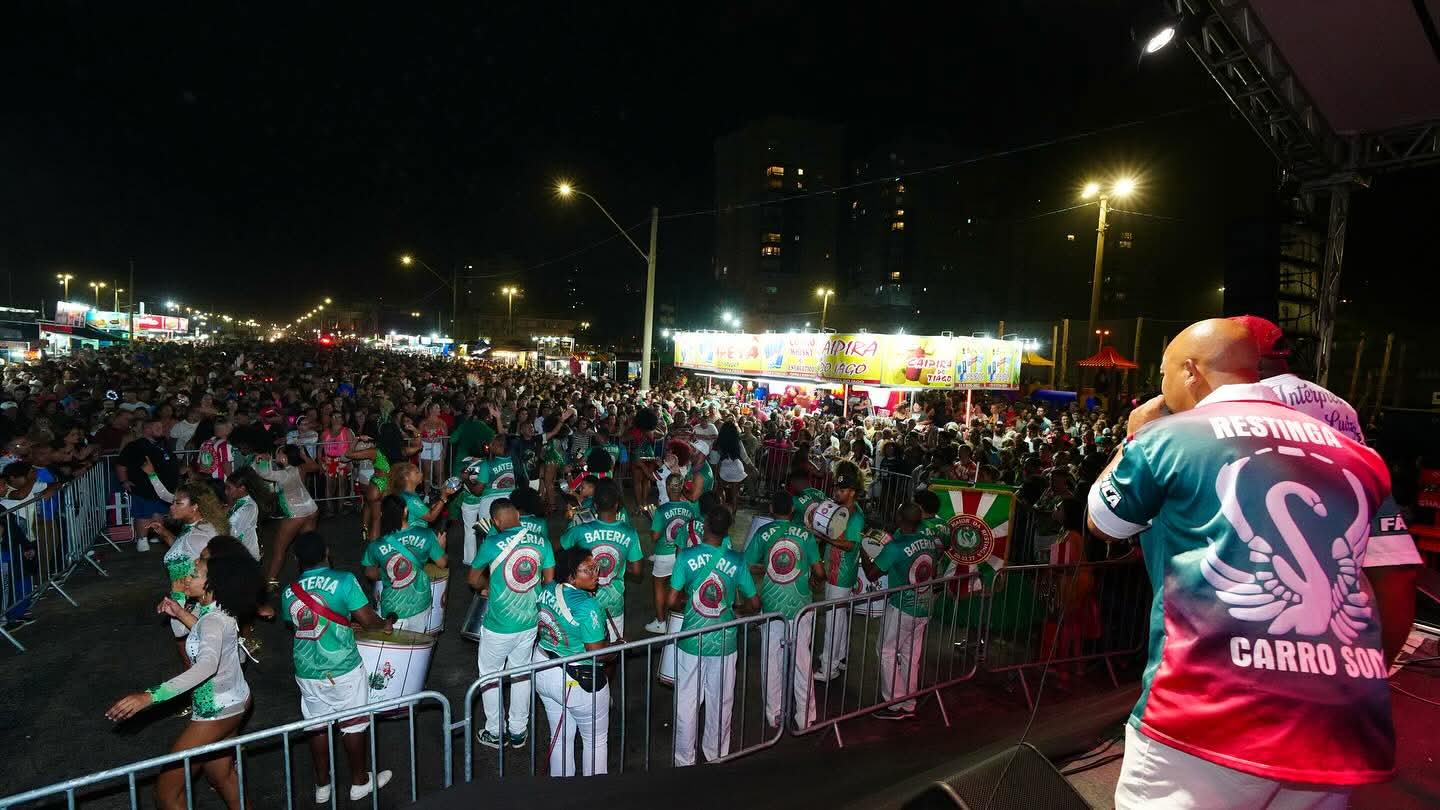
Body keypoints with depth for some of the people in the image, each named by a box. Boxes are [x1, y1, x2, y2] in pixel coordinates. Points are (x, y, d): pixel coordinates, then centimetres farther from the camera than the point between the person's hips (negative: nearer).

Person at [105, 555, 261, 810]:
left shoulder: (213, 620, -31)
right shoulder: (217, 608, -3)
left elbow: (207, 665, -48)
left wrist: (149, 696, -55)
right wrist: (180, 613, 8)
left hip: (217, 711, -10)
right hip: (233, 701, 10)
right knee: (221, 775, 28)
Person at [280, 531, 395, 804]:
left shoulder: (289, 592, 2)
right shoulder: (343, 580, -14)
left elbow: (294, 624, 16)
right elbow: (367, 619, -15)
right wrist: (385, 625, 5)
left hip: (307, 671, 5)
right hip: (343, 669, -4)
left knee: (317, 726, 19)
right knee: (353, 724, 12)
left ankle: (322, 786, 32)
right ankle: (360, 782, 26)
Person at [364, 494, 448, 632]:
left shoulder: (375, 546, -13)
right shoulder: (426, 535, -14)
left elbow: (370, 573, 6)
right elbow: (442, 563, -2)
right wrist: (441, 546, 18)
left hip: (391, 610, -1)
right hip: (419, 605, 1)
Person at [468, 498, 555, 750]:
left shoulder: (492, 543, -18)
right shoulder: (541, 540, -7)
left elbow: (474, 579, -4)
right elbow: (549, 580, 0)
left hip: (498, 627, -4)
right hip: (530, 622, 4)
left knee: (489, 676, 19)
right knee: (521, 674, 21)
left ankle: (494, 733, 31)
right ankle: (518, 731, 34)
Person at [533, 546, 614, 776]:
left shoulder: (546, 590, -5)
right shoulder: (587, 606, -28)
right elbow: (597, 652, -23)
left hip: (543, 674, 7)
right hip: (577, 682, -7)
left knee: (560, 737, 24)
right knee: (596, 740, 16)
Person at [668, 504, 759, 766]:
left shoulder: (687, 556, -13)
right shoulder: (737, 560, -9)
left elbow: (672, 602, -12)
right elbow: (754, 603, -2)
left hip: (691, 642, -1)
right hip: (724, 643, 1)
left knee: (687, 703, 15)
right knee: (720, 703, 19)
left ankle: (685, 760, 29)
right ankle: (717, 755, 37)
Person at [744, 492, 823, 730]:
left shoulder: (763, 533, -5)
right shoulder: (805, 534, -4)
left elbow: (748, 567, -4)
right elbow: (819, 571, -4)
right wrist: (815, 579, 17)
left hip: (771, 607, 0)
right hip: (800, 606, 0)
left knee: (772, 661, 12)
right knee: (802, 660, 11)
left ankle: (774, 715, 23)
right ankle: (806, 717, 19)